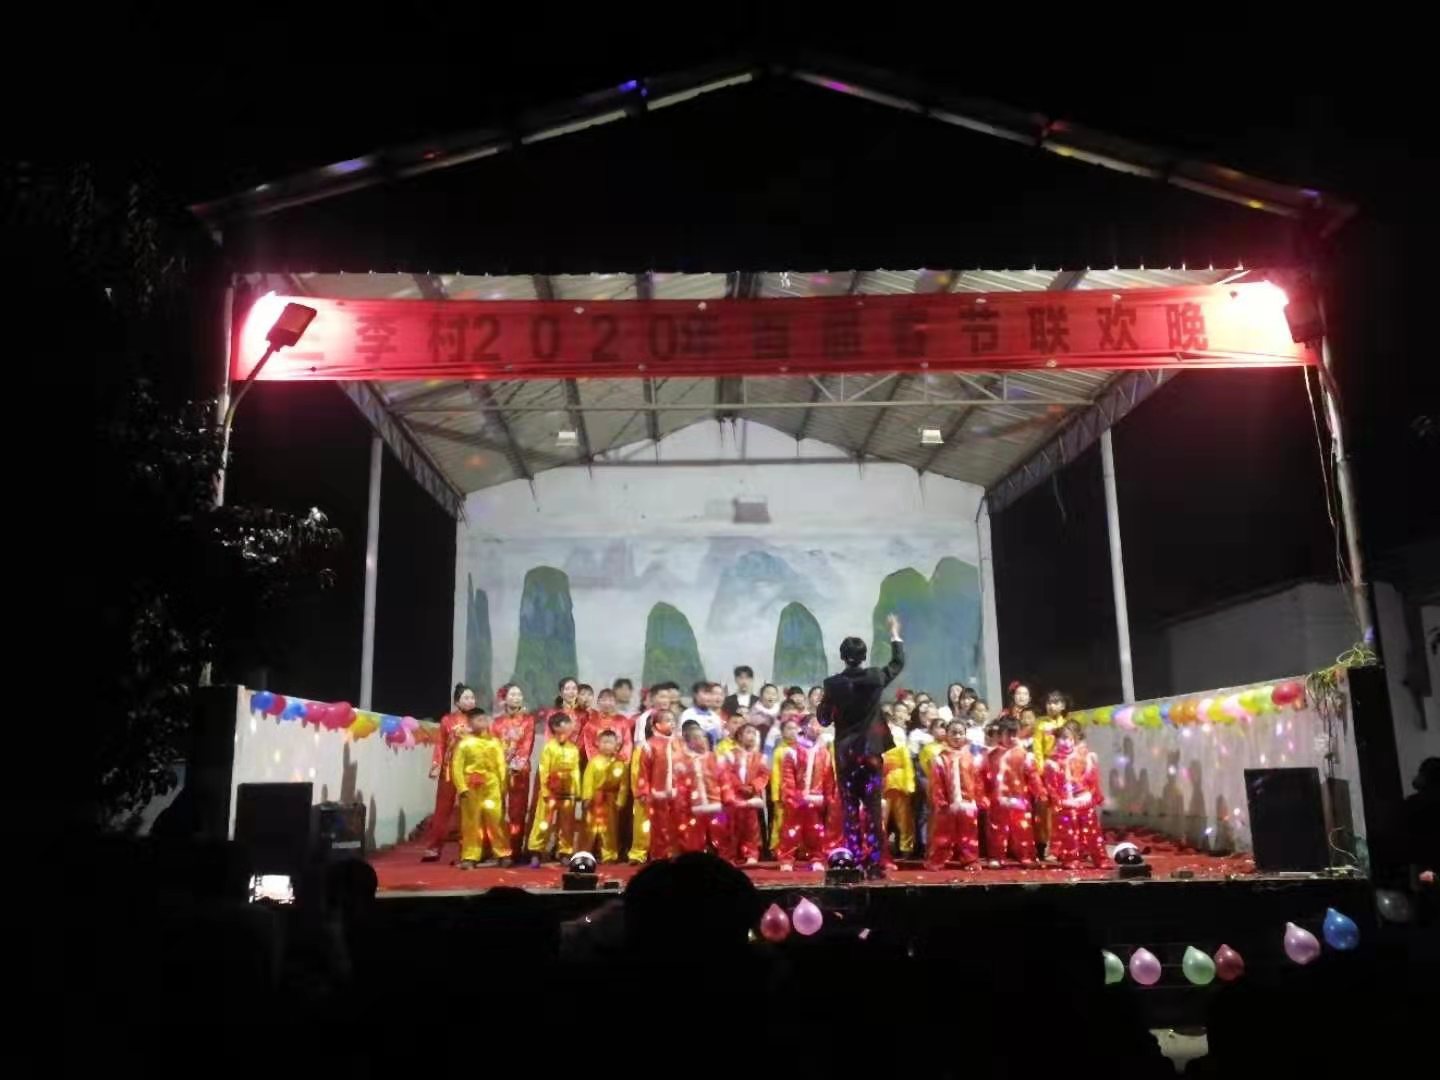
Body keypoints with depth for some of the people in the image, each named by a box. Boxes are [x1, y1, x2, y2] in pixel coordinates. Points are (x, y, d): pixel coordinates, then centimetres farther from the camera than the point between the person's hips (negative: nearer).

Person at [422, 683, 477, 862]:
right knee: (443, 808, 3)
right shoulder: (447, 720, 5)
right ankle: (432, 848, 8)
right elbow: (440, 745, 2)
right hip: (450, 769, -1)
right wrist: (436, 766, -9)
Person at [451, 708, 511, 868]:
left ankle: (503, 854, 10)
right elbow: (456, 767, -2)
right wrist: (462, 788, -11)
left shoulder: (494, 742, 8)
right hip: (471, 787, -1)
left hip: (491, 787, 1)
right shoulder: (464, 743, 2)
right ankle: (470, 857, 10)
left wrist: (502, 787, 2)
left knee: (496, 819, -1)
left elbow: (501, 766, 8)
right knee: (471, 823, 3)